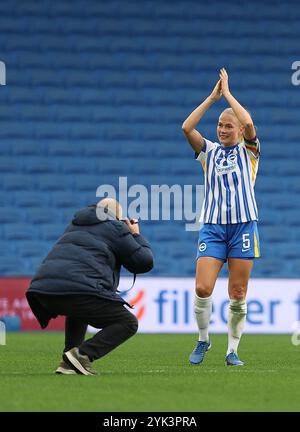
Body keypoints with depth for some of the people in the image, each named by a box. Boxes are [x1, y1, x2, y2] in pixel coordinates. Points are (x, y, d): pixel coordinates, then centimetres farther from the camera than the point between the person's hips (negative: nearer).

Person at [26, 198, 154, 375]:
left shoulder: (75, 225, 31)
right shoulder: (116, 228, 12)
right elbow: (145, 262, 12)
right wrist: (136, 236, 30)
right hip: (79, 290, -7)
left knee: (78, 311, 39)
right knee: (128, 323, 6)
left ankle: (68, 363, 18)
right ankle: (83, 355, -15)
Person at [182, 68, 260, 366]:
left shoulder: (248, 151, 6)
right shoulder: (209, 151, 12)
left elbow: (248, 123, -14)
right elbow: (186, 127, -4)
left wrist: (227, 93, -5)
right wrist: (212, 98, -4)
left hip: (243, 226, -1)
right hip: (211, 227, 1)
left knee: (238, 294, -2)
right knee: (202, 288, -12)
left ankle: (233, 350, 11)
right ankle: (203, 340, 10)